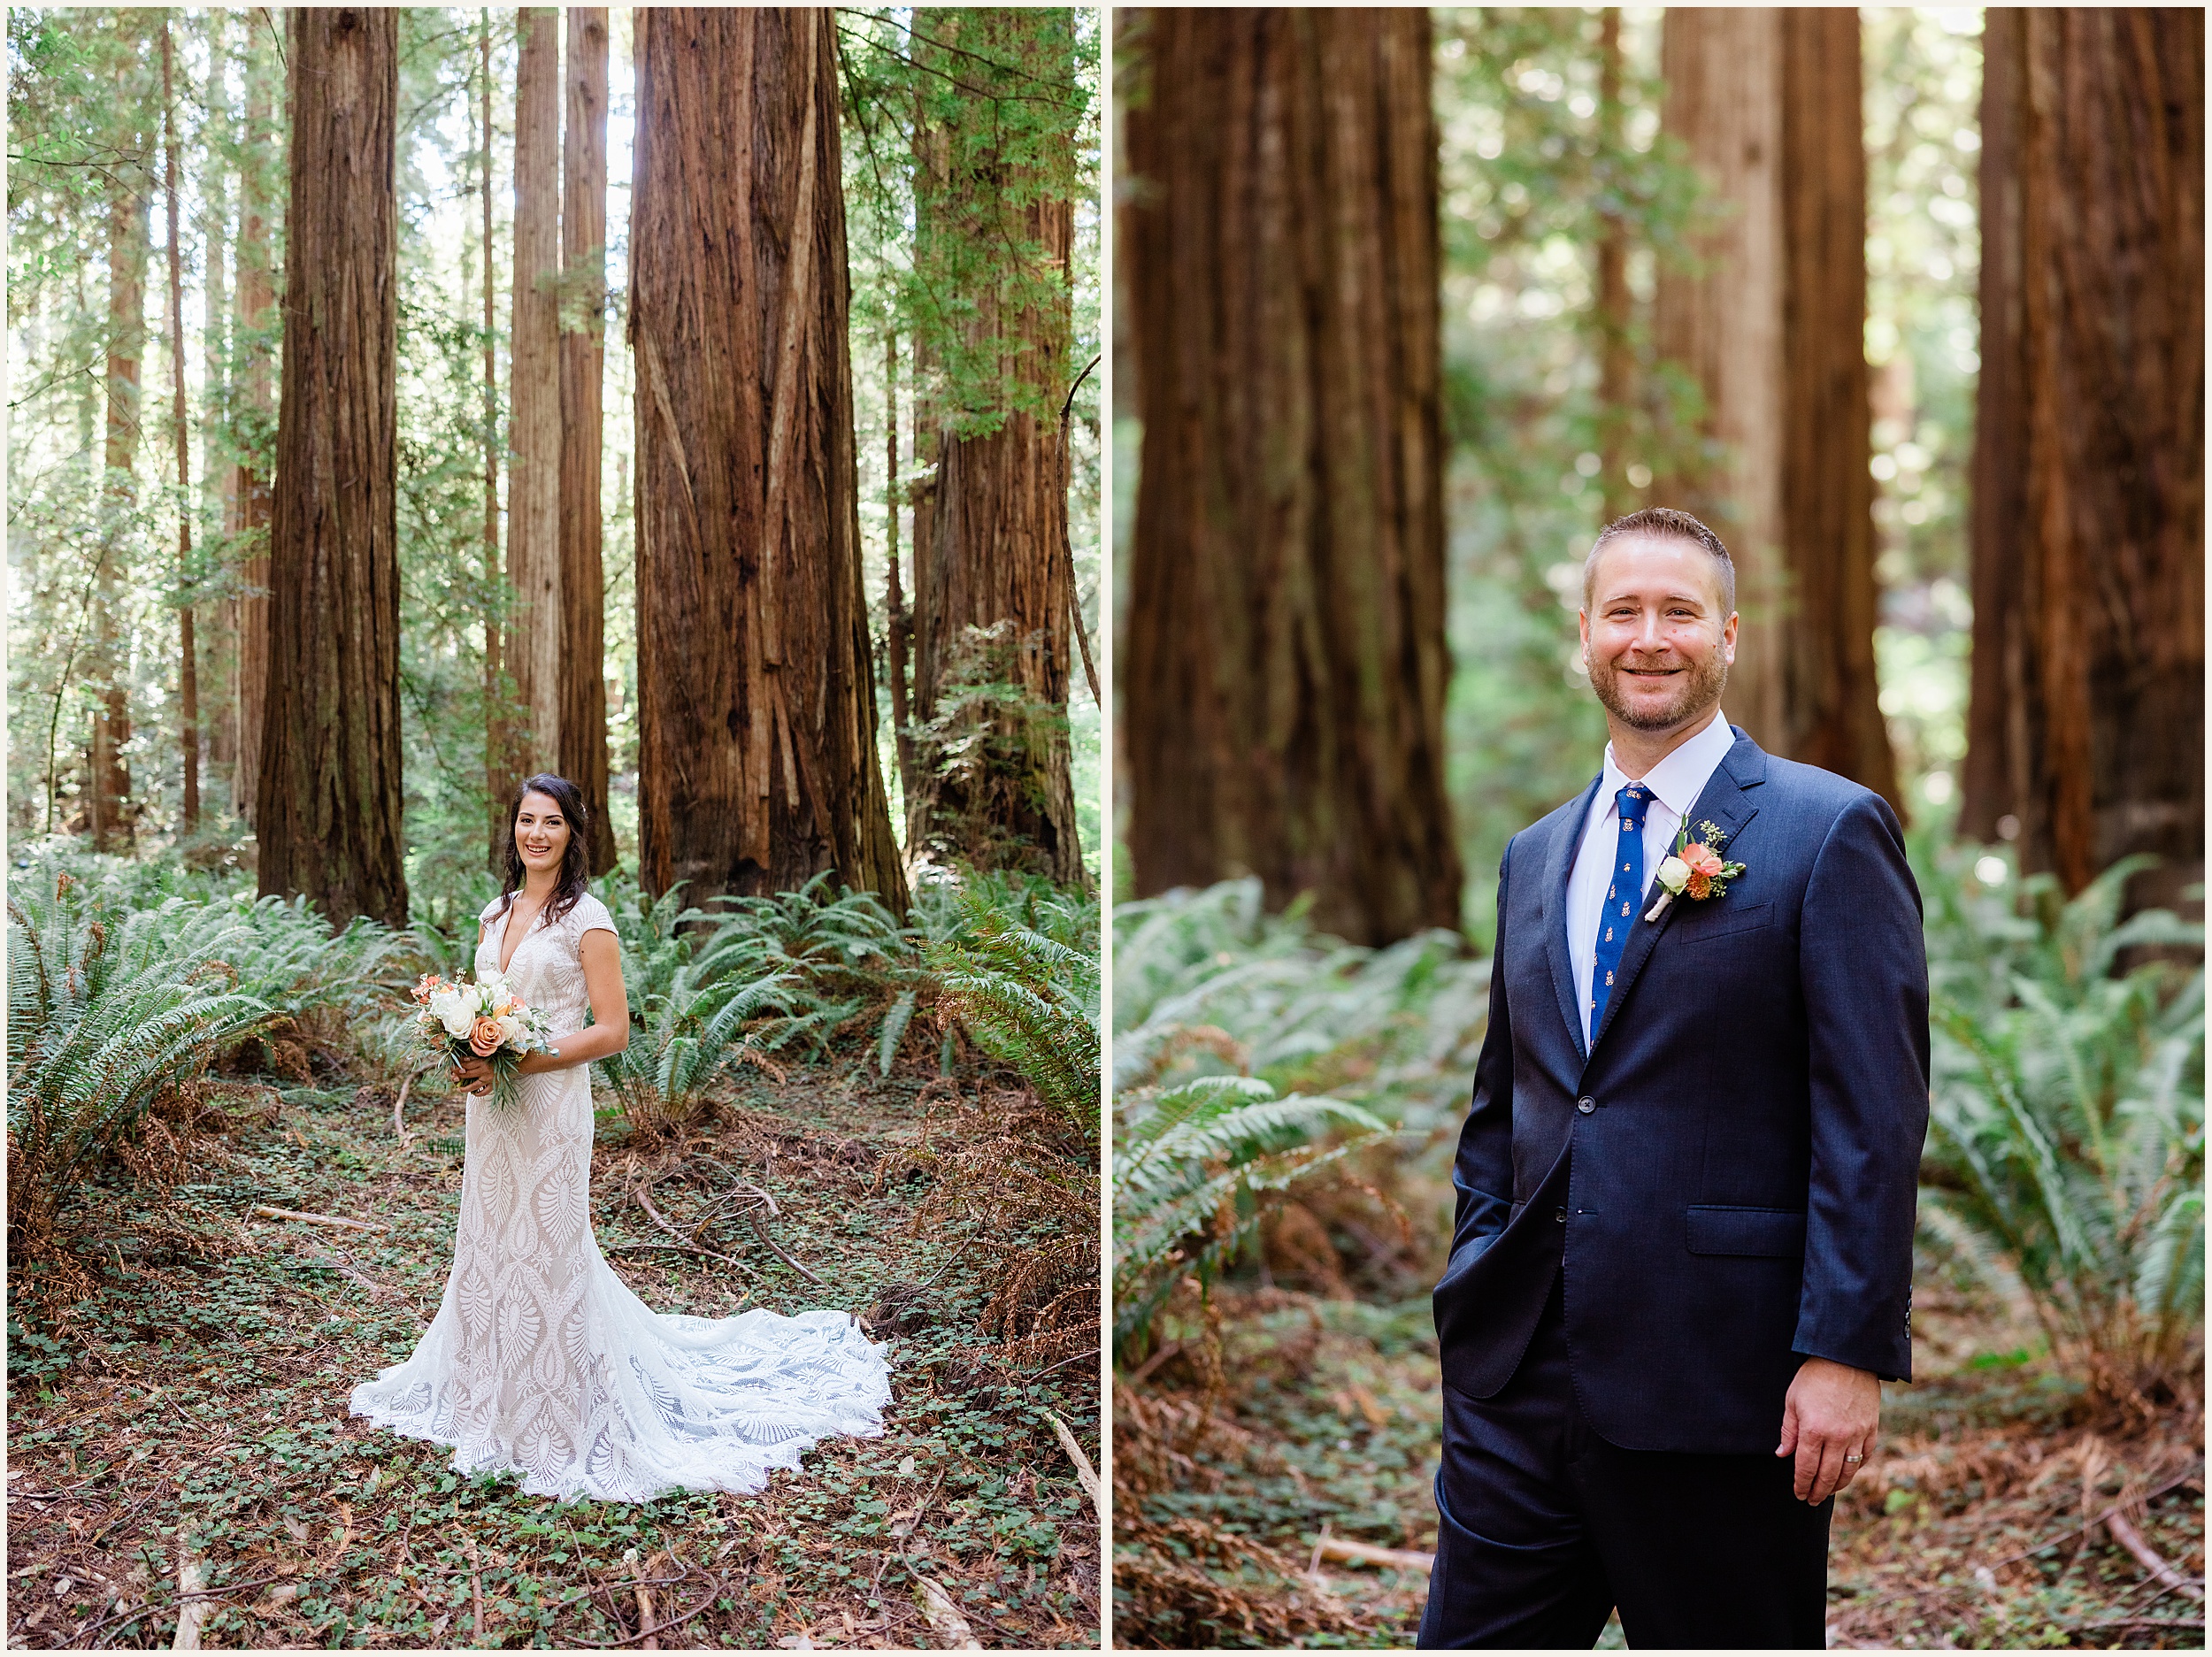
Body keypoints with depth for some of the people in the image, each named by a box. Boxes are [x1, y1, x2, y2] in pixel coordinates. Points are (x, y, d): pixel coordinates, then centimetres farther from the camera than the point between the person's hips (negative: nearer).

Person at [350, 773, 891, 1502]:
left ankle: (560, 1420, 11)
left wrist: (518, 1062, -19)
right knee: (489, 1245, 15)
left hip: (550, 1105, -7)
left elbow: (612, 1031, -13)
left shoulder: (587, 919, -10)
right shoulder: (495, 914, 10)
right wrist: (467, 1057, -4)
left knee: (548, 1251, -1)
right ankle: (492, 1397, 29)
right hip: (490, 1105, 7)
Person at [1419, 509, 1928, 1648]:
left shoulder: (1828, 831, -5)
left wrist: (1847, 1352, -15)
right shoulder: (1534, 856, 14)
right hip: (1517, 1376, 5)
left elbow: (1875, 1116, -10)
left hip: (1719, 1375, -5)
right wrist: (1476, 1292, 14)